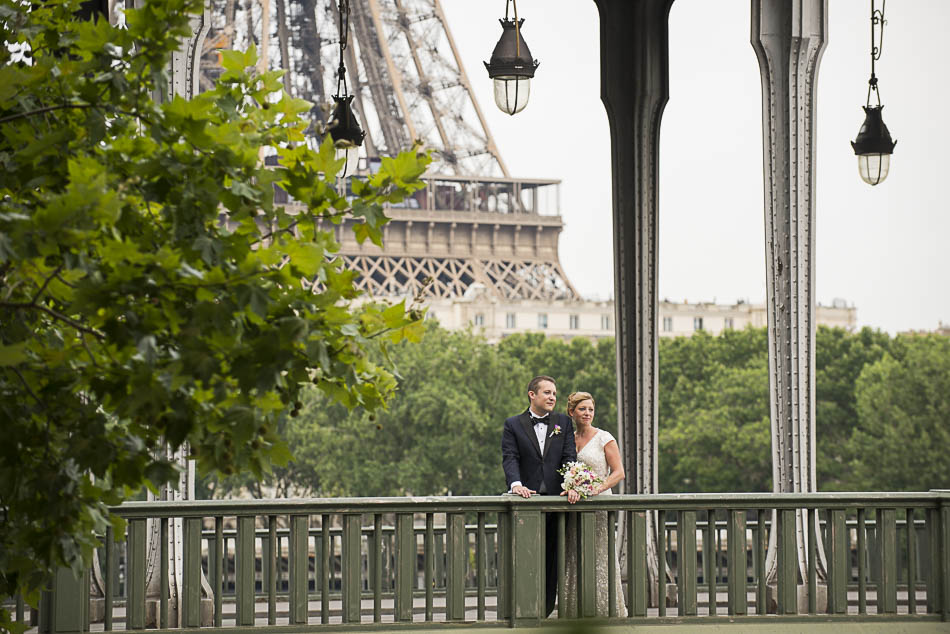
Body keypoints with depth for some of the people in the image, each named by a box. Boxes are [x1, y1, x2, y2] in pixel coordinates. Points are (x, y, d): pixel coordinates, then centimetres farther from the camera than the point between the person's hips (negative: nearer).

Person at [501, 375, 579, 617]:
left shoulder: (564, 423, 12)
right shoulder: (513, 425, 5)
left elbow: (569, 457, 2)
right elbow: (510, 458, -6)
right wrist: (516, 484, -24)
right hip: (527, 498, -2)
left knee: (552, 559, 4)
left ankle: (545, 610, 9)